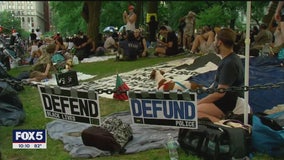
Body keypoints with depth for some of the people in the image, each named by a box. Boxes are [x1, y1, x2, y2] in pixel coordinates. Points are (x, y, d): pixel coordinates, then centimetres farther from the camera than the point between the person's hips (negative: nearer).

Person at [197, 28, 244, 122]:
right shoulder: (228, 59, 12)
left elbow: (220, 92, -22)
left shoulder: (229, 63, -21)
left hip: (228, 104, -11)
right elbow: (217, 82, 19)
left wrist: (198, 102, -15)